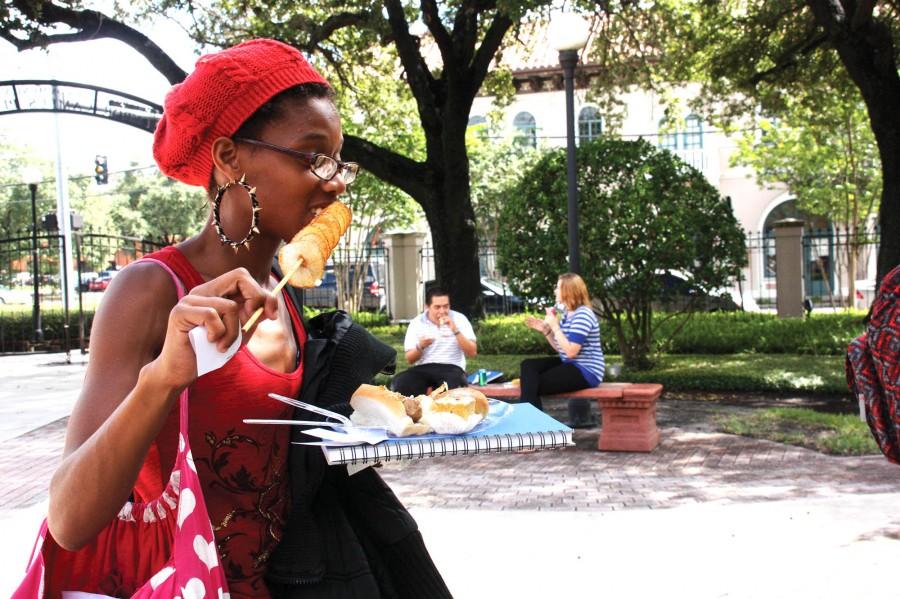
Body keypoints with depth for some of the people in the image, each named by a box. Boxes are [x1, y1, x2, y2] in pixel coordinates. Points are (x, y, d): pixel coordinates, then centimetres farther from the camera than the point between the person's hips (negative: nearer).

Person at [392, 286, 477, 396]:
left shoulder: (459, 319, 1)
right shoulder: (417, 323, 5)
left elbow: (472, 352, -5)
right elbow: (409, 359, 6)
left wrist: (455, 330, -16)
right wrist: (420, 347, -16)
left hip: (451, 367, -2)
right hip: (423, 368, 2)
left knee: (450, 387, -38)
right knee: (400, 382, -28)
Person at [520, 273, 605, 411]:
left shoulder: (583, 315, -17)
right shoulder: (567, 314, 12)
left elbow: (570, 351, -24)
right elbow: (560, 348, 16)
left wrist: (554, 326, -20)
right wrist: (544, 329, 4)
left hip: (586, 371, -10)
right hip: (570, 364, 10)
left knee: (533, 384, -16)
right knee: (528, 365, -4)